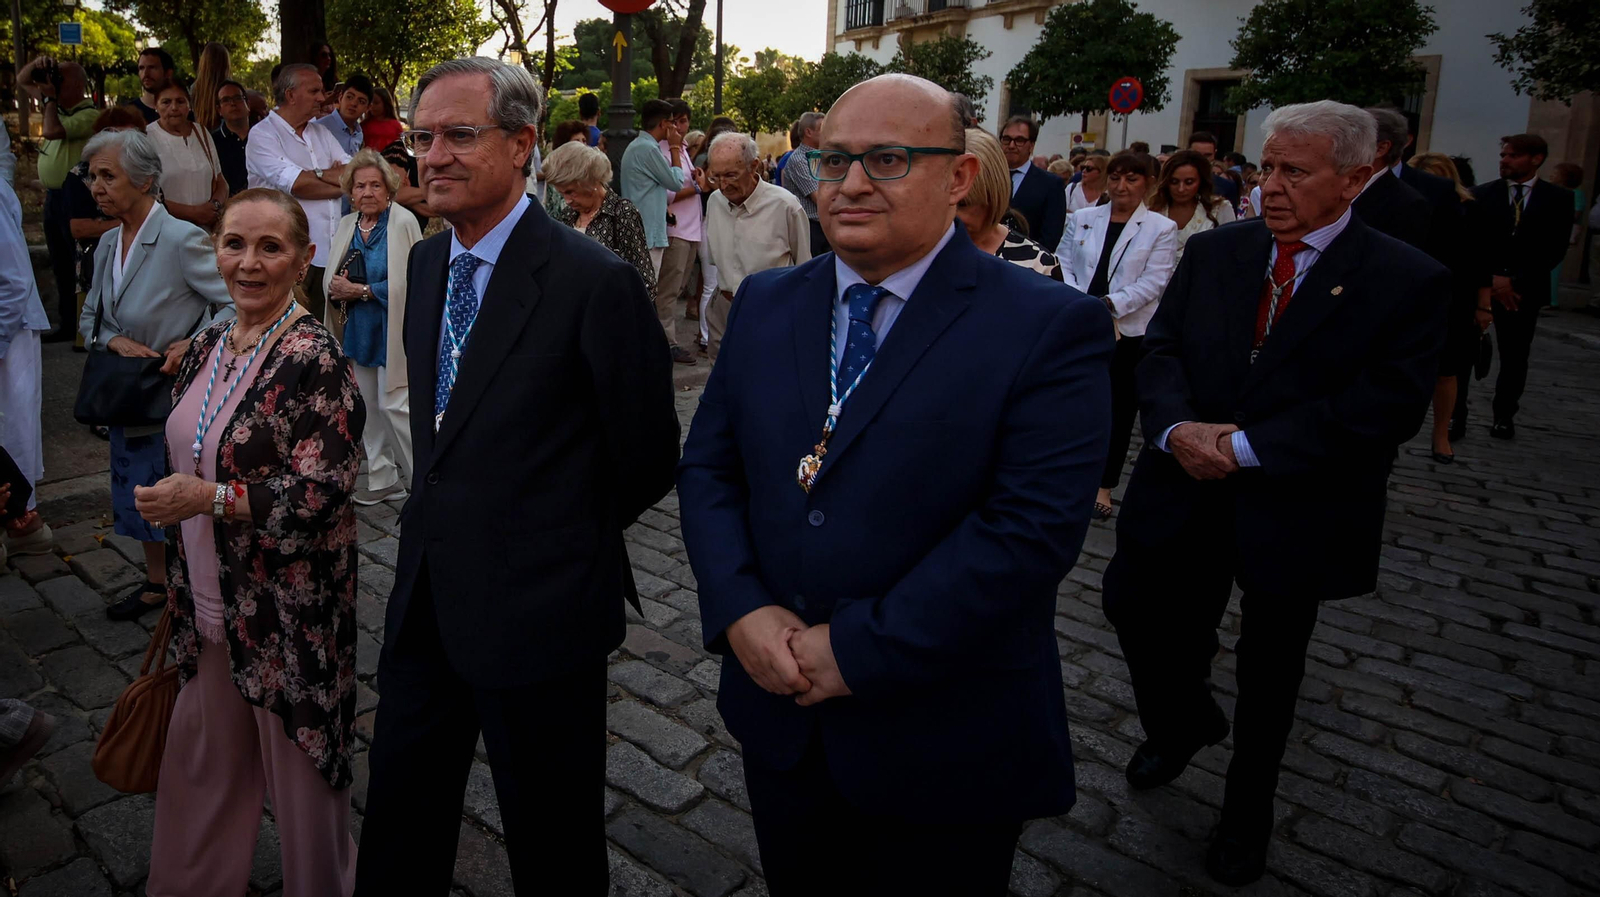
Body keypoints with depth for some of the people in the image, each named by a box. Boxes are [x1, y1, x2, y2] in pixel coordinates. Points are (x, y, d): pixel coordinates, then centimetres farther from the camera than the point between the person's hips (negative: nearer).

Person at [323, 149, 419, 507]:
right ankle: (383, 480, 26)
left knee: (396, 405, -9)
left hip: (392, 332, -7)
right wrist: (336, 289, -7)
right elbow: (330, 280, 16)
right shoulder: (346, 226, 10)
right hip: (358, 333, 7)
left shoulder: (404, 222, -11)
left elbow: (409, 282, -17)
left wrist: (361, 291, -17)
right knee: (370, 408, 13)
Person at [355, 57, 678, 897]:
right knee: (401, 824, 24)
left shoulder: (596, 281, -20)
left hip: (537, 609, -7)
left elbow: (646, 459, -11)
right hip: (426, 598, 7)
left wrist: (559, 538, 2)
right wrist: (445, 508, 12)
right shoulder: (426, 261, 5)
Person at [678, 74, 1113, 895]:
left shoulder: (1052, 327, -14)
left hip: (944, 746, -4)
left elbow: (1033, 526, -21)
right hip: (778, 708, 5)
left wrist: (859, 650, -21)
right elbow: (706, 465, 4)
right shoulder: (766, 303, 3)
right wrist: (740, 611, -12)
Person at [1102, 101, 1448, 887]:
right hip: (1187, 491, 3)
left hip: (1294, 509, -3)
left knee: (1269, 674, 15)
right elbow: (1161, 347, -1)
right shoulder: (1214, 252, 3)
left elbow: (1388, 407, -18)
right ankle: (1184, 721, 42)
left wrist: (1245, 447, -24)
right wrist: (1176, 427, -21)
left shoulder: (1408, 282, -10)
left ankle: (1248, 806, 42)